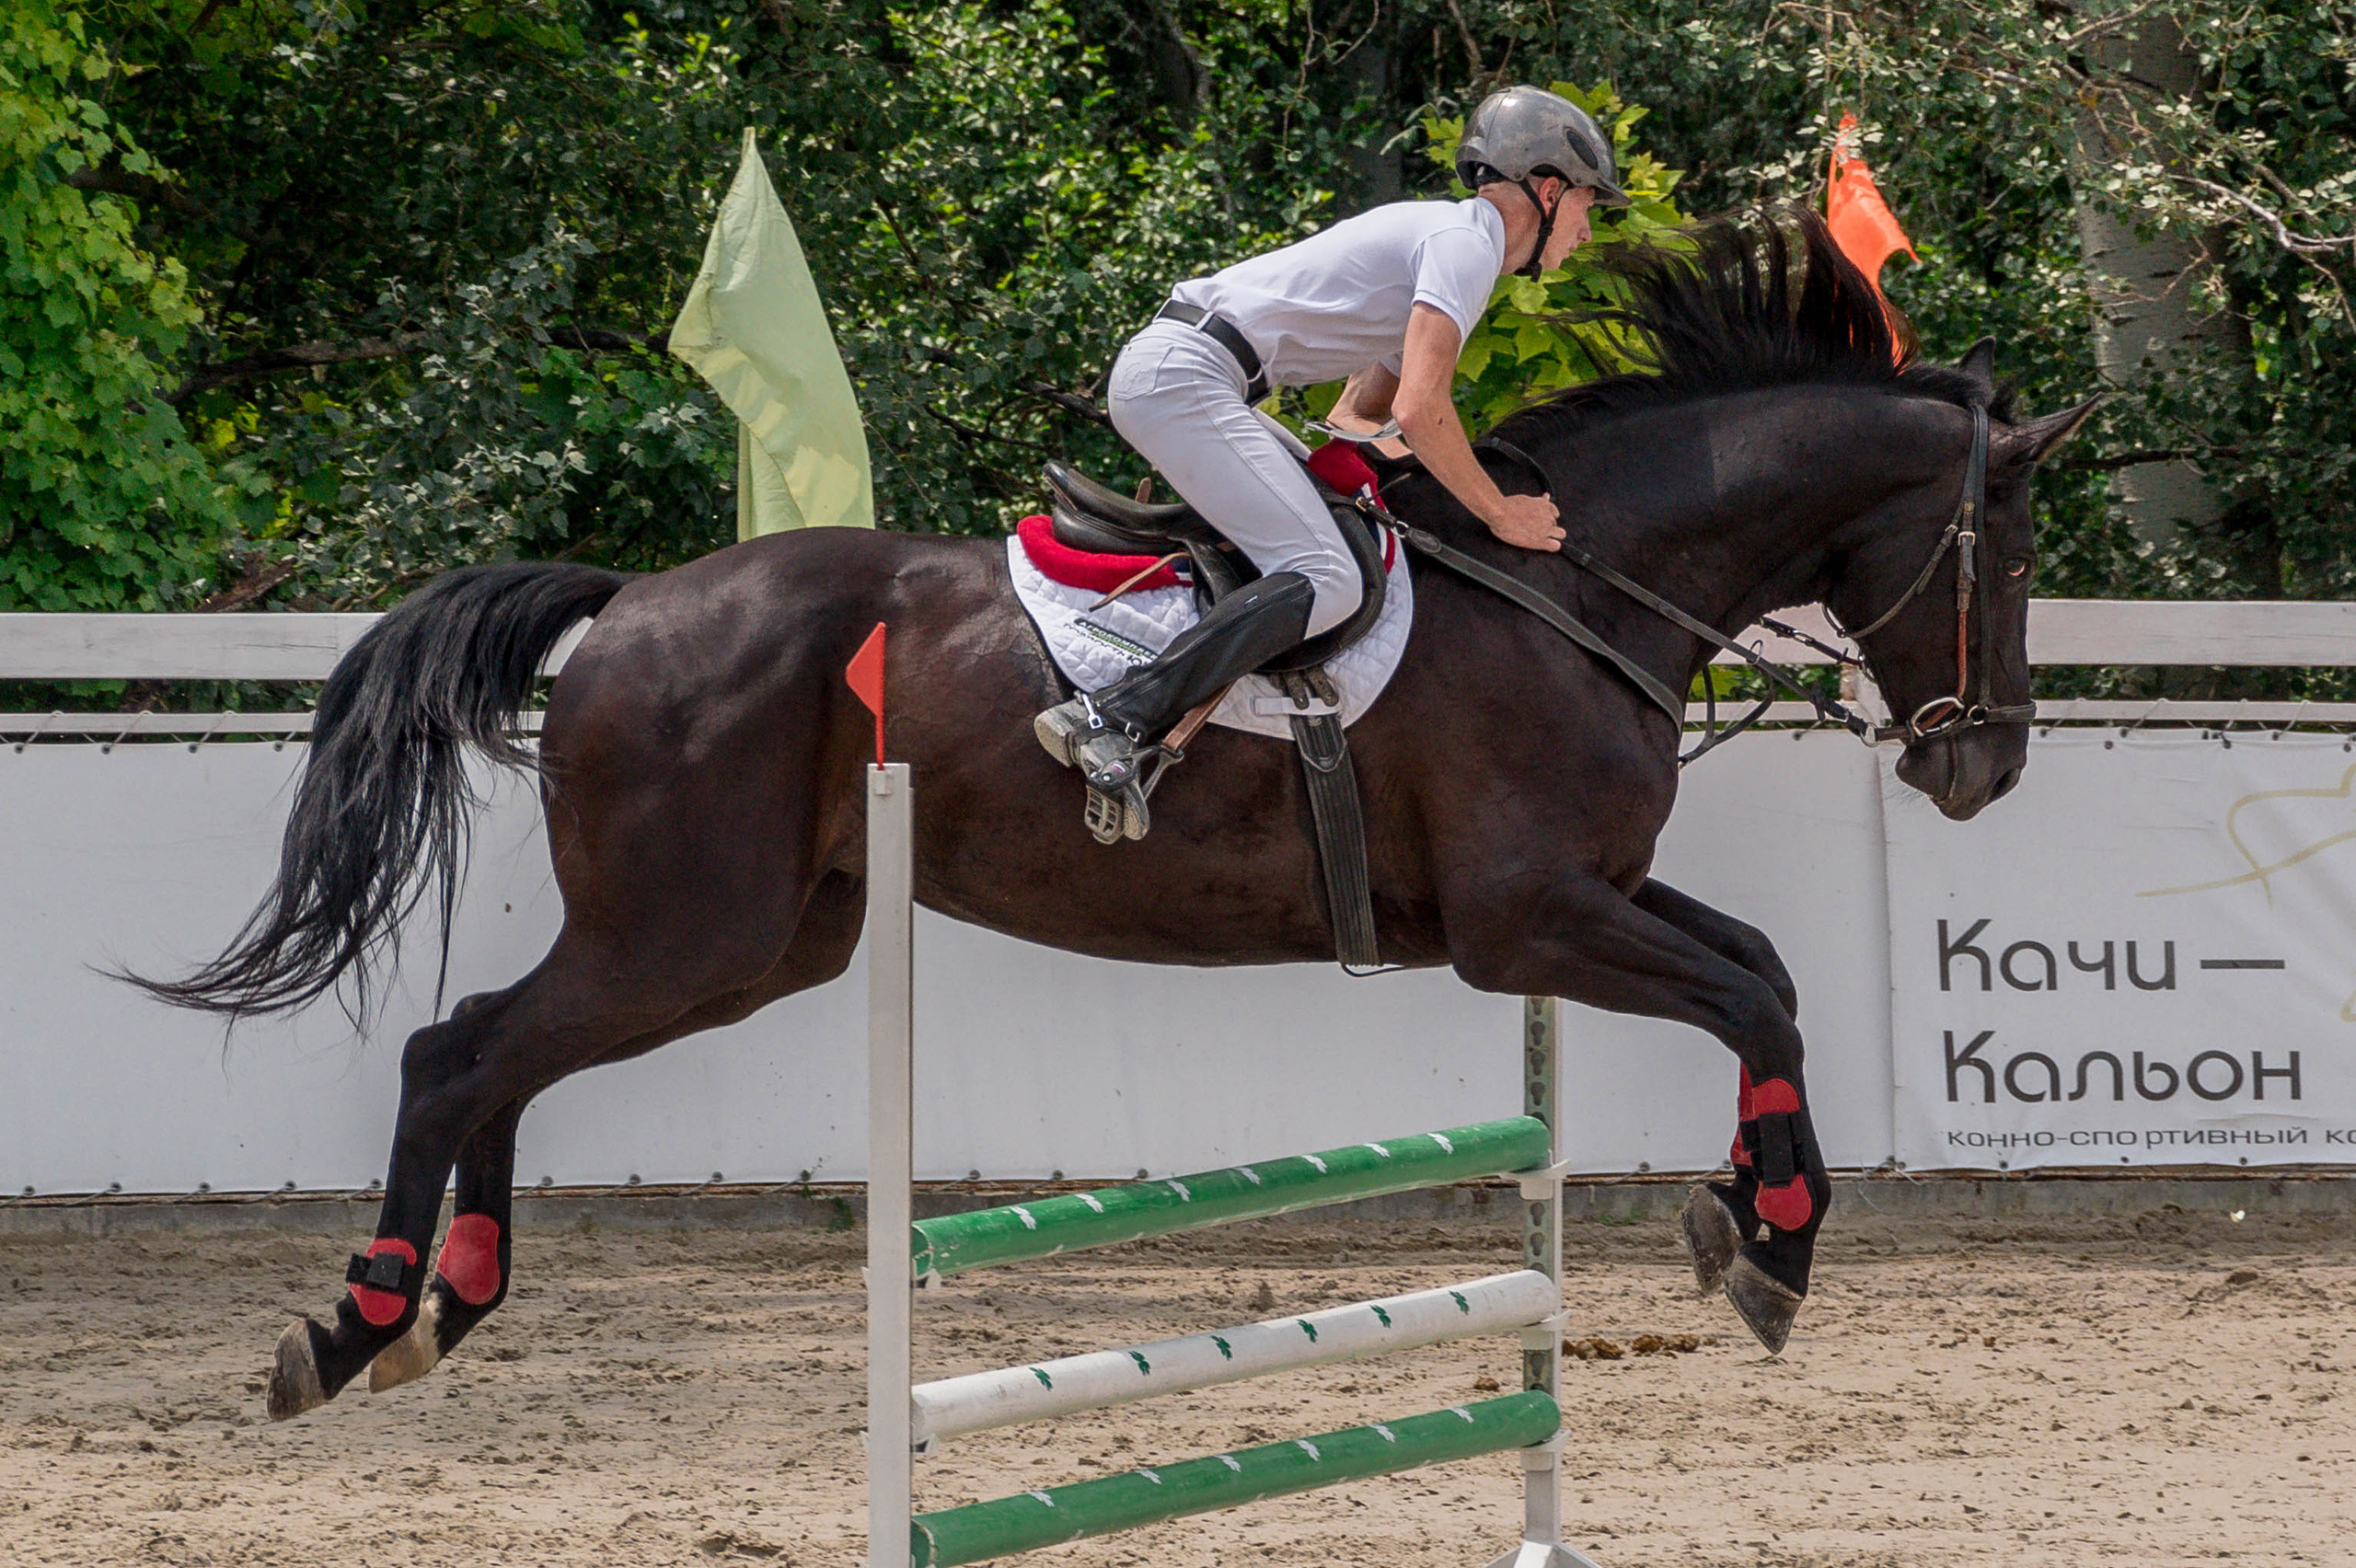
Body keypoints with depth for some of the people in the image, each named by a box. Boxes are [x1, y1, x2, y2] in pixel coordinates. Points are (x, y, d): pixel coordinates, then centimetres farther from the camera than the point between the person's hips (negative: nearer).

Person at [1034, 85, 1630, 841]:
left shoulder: (1436, 234, 25)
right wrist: (1498, 514, -6)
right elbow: (1418, 411, -18)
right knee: (1326, 581, -19)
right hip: (1186, 375, -11)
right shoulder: (1466, 243, -6)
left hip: (1158, 369, 11)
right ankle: (1111, 721, -33)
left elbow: (1356, 416, 29)